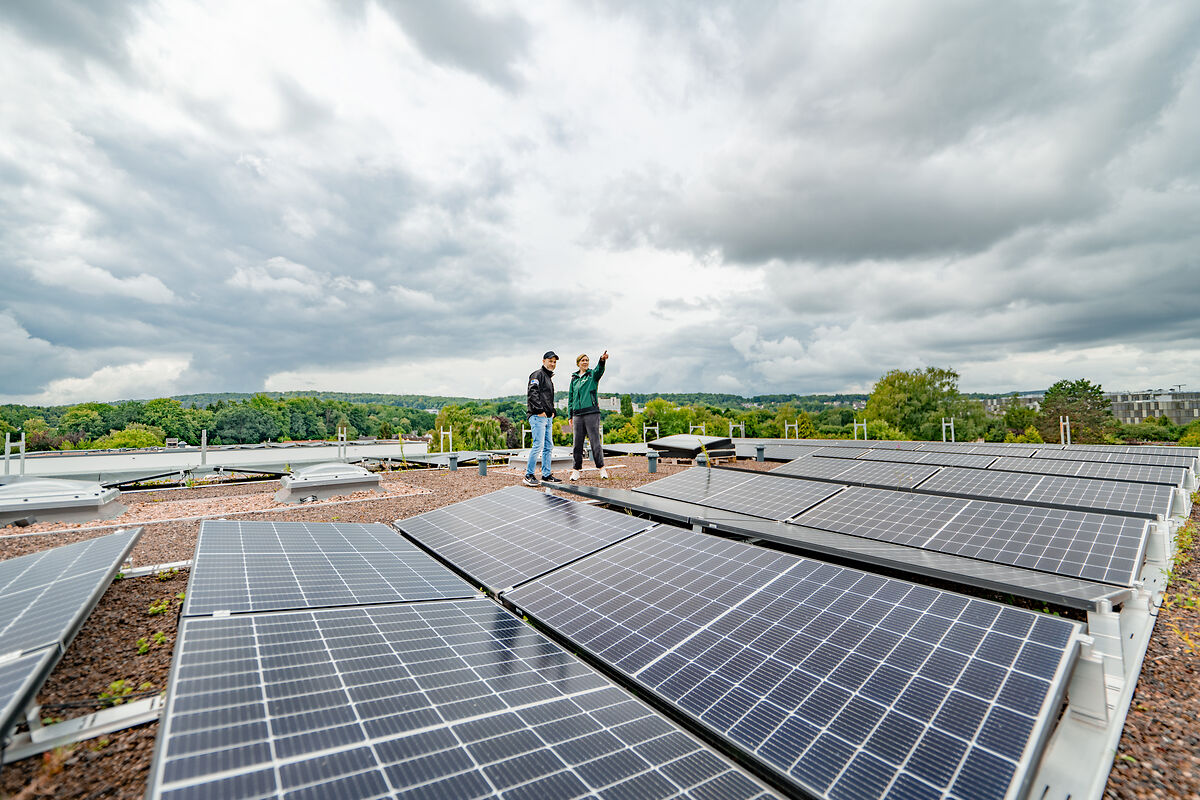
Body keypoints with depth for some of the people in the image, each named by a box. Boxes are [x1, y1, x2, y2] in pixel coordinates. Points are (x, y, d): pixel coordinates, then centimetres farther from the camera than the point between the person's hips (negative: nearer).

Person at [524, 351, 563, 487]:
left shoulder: (549, 377, 25)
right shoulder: (538, 374, -5)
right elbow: (533, 393, -17)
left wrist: (552, 411, 16)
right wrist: (540, 410, -20)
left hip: (548, 417, 10)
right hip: (538, 416, -10)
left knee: (549, 446, 9)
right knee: (538, 445, -13)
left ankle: (546, 475, 14)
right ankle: (529, 475, -6)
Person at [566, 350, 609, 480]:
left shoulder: (593, 374, 6)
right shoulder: (574, 379, 16)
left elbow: (599, 370, -18)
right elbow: (570, 397, 18)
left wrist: (603, 360, -41)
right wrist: (569, 416, 11)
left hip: (592, 412, -3)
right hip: (578, 414, 3)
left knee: (595, 440, -4)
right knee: (578, 443, 4)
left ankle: (601, 467, 5)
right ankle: (576, 470, 12)